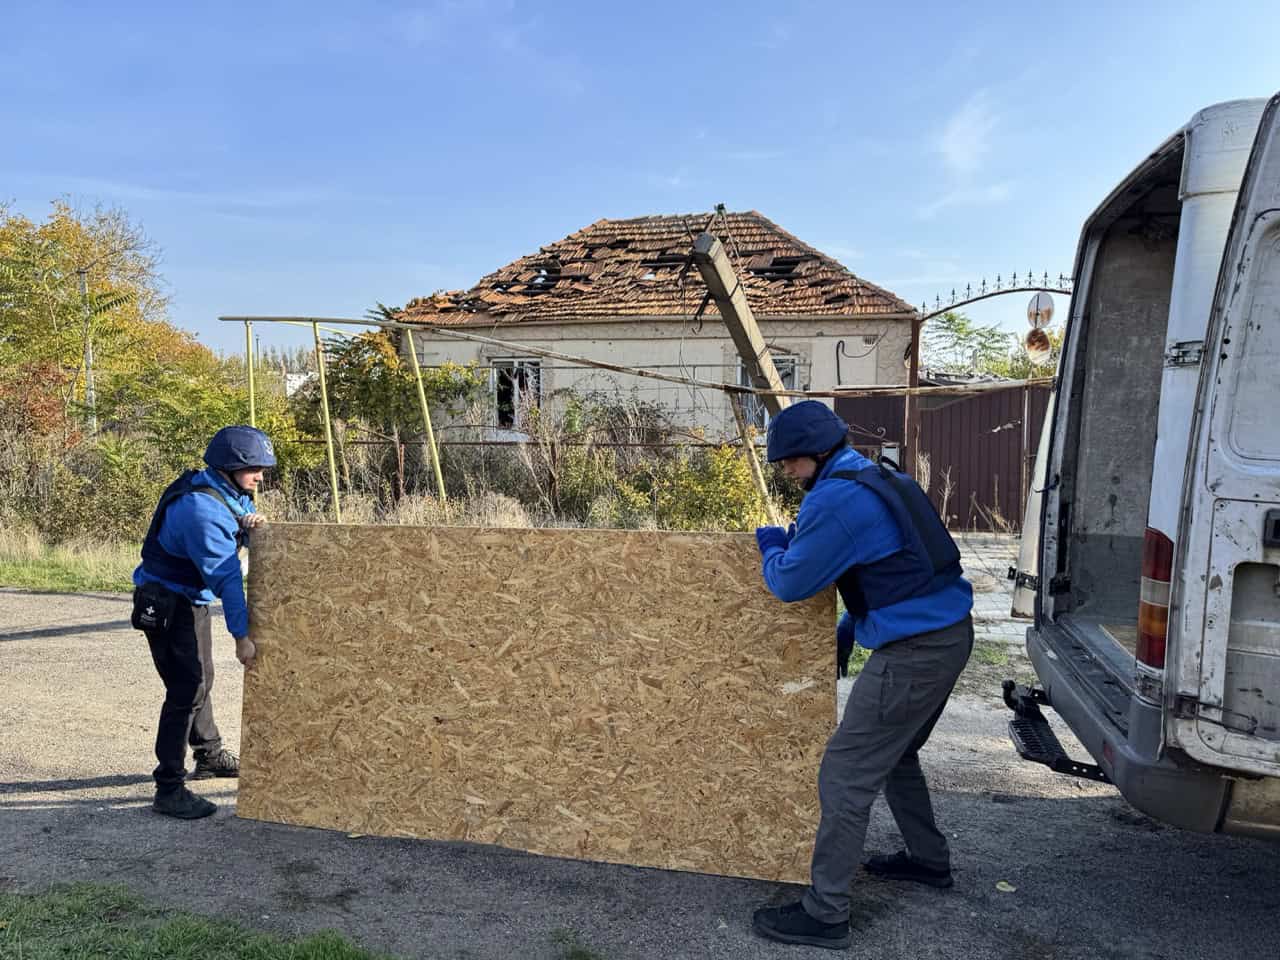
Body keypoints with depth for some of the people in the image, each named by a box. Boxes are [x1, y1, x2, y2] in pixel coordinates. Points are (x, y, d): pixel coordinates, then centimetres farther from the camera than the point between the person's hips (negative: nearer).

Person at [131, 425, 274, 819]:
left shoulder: (229, 494, 0)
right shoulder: (201, 508, -29)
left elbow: (228, 543, 13)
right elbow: (225, 575, -30)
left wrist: (247, 525, -12)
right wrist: (241, 635, -29)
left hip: (192, 598, 10)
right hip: (167, 603, -10)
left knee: (200, 679, 21)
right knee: (186, 689, -11)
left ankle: (210, 756, 39)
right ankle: (169, 789, -5)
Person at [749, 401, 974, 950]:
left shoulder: (835, 499, -17)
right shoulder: (881, 480, 15)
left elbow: (789, 582, -12)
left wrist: (770, 544, 9)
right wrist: (844, 637, 22)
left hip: (915, 652, -10)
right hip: (948, 635, 10)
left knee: (846, 775, -3)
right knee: (894, 755, 27)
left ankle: (824, 914, 5)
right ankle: (929, 860, 44)